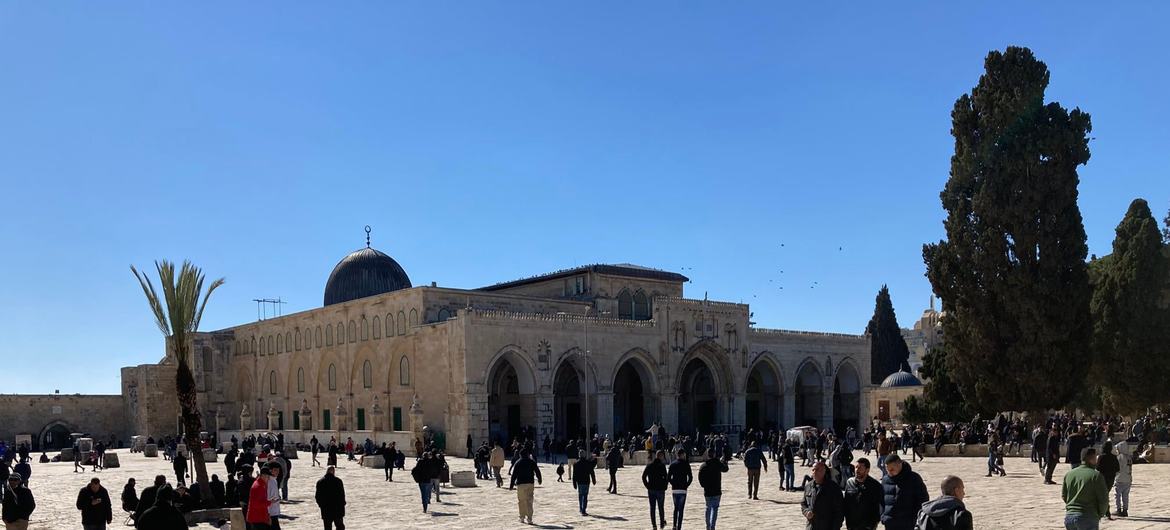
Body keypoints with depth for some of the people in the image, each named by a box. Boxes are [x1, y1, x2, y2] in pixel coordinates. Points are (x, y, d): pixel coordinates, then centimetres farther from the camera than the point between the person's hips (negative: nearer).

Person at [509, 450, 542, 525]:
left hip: (520, 484, -1)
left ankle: (522, 517, 13)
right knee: (529, 501, 3)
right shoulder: (532, 462, 4)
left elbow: (514, 474, -2)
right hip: (530, 483, 1)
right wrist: (539, 479, 28)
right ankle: (529, 519, -4)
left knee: (521, 501, 10)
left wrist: (511, 485, 2)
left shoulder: (518, 462, 0)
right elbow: (537, 471, 10)